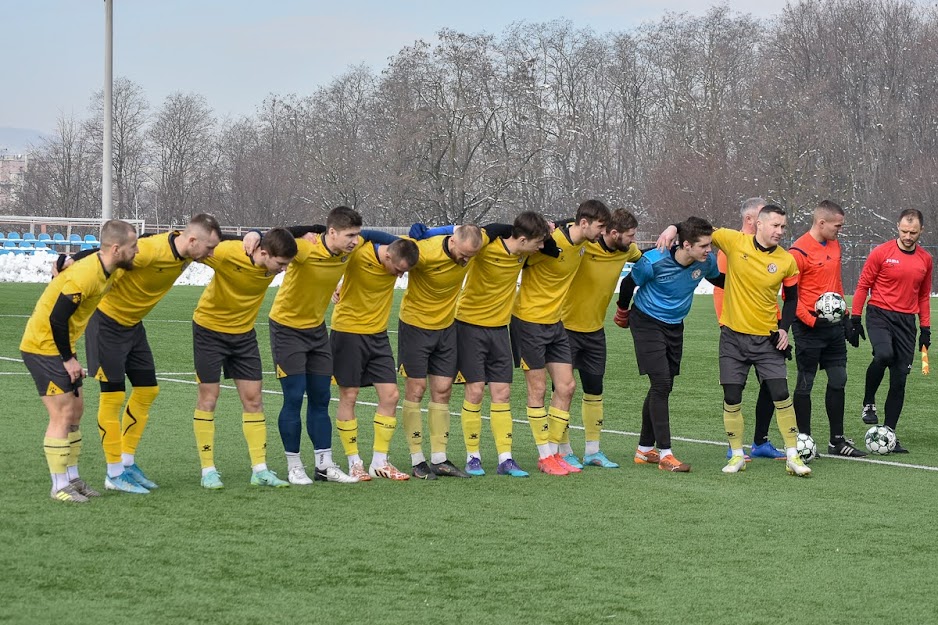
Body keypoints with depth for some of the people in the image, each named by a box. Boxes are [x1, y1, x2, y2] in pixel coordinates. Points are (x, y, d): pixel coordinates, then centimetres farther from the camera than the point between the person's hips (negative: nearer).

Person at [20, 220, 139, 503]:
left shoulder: (103, 269, 1)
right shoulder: (85, 275, -27)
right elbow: (57, 317, -26)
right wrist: (69, 359, -16)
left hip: (59, 347, 9)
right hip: (43, 348, -9)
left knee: (75, 409, 12)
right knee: (62, 414, -8)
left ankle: (72, 478, 21)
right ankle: (59, 487, -1)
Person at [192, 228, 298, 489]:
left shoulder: (275, 260, -14)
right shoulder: (226, 253, -32)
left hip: (244, 332, 5)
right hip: (210, 328, -5)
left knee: (253, 398, 3)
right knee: (208, 398, -2)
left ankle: (260, 470, 8)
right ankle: (208, 471, 5)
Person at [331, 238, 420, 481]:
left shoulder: (401, 252, -9)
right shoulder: (358, 254, -24)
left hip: (378, 333, 5)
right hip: (348, 331, -5)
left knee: (390, 395, 0)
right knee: (348, 396, 1)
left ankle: (380, 463, 9)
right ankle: (354, 463, 12)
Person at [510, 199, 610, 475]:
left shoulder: (582, 242, 1)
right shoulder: (551, 242, -23)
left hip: (555, 323, 8)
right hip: (529, 322, -8)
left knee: (566, 386, 5)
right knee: (538, 390, 0)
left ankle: (554, 453, 14)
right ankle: (545, 457, 8)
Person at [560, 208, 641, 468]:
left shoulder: (626, 250, -1)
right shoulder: (580, 246, -22)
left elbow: (645, 258, 20)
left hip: (595, 330, 6)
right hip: (566, 327, -6)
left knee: (594, 390, 10)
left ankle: (593, 451, 19)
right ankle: (564, 452, 7)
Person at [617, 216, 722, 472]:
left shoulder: (707, 261, -13)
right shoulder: (654, 261, -26)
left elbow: (718, 279, 14)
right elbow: (629, 283, -6)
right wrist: (623, 312, 9)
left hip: (674, 326, 6)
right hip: (647, 323, -6)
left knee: (663, 387, 10)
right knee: (661, 384, -15)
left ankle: (644, 450, 22)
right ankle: (665, 454, -13)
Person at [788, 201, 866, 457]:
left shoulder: (835, 246, 11)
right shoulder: (799, 251, -14)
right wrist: (811, 320, -17)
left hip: (833, 324, 8)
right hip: (809, 327, -8)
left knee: (838, 381, 9)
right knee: (806, 382, 1)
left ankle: (837, 440, 17)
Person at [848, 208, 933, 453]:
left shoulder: (925, 260, 9)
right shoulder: (882, 253, -3)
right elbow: (863, 285, 0)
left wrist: (926, 328, 13)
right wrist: (855, 319, -4)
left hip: (907, 321, 4)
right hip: (880, 314, -4)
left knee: (899, 379, 1)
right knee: (884, 354, -32)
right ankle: (869, 403, -8)